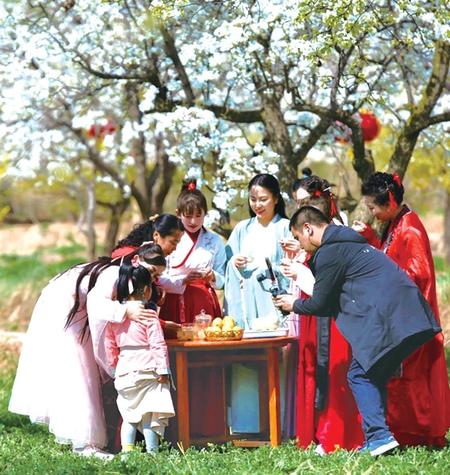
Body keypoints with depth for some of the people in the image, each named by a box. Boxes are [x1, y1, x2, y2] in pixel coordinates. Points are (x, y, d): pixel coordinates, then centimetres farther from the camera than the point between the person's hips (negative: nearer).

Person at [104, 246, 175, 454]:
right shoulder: (148, 317, -9)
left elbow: (110, 347, 11)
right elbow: (158, 345, -12)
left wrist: (115, 366, 21)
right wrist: (163, 370, -7)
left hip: (123, 372, 5)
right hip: (146, 371, -5)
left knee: (129, 416, 11)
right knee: (150, 414, 1)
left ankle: (127, 451, 4)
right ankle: (152, 451, 2)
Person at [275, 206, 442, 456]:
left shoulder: (329, 252, -5)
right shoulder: (346, 241, 25)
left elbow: (321, 304, 1)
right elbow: (335, 300, 28)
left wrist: (294, 304, 19)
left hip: (383, 317, -9)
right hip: (407, 312, 9)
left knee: (360, 374, -2)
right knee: (374, 375, 15)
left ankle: (379, 435, -11)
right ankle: (377, 436, 13)